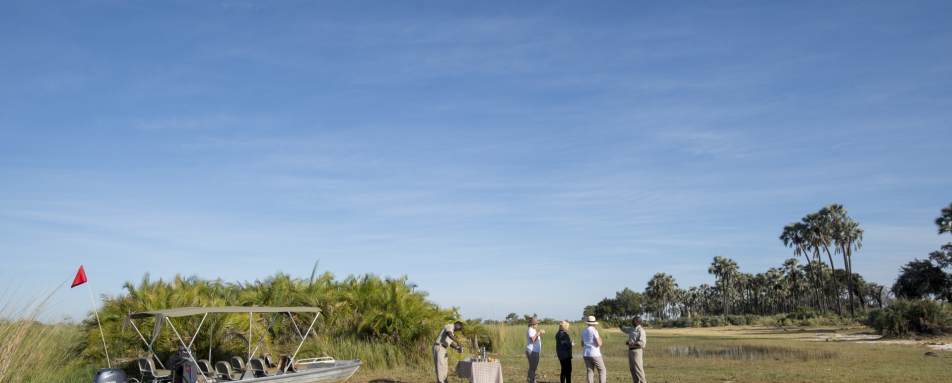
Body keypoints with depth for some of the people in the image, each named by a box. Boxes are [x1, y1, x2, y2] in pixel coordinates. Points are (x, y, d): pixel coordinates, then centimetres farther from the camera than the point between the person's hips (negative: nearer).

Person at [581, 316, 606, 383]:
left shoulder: (584, 331, 9)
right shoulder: (594, 330, -12)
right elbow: (599, 343, -14)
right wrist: (600, 338, 5)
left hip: (586, 354, 6)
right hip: (595, 354, -6)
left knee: (589, 371, 5)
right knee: (602, 371, 4)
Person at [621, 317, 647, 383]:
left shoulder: (641, 330, -15)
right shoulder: (632, 329, 11)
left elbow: (642, 343, -23)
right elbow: (624, 328, 29)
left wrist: (630, 343, -20)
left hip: (637, 351, -9)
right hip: (630, 350, 9)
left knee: (638, 368, -9)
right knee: (632, 368, 10)